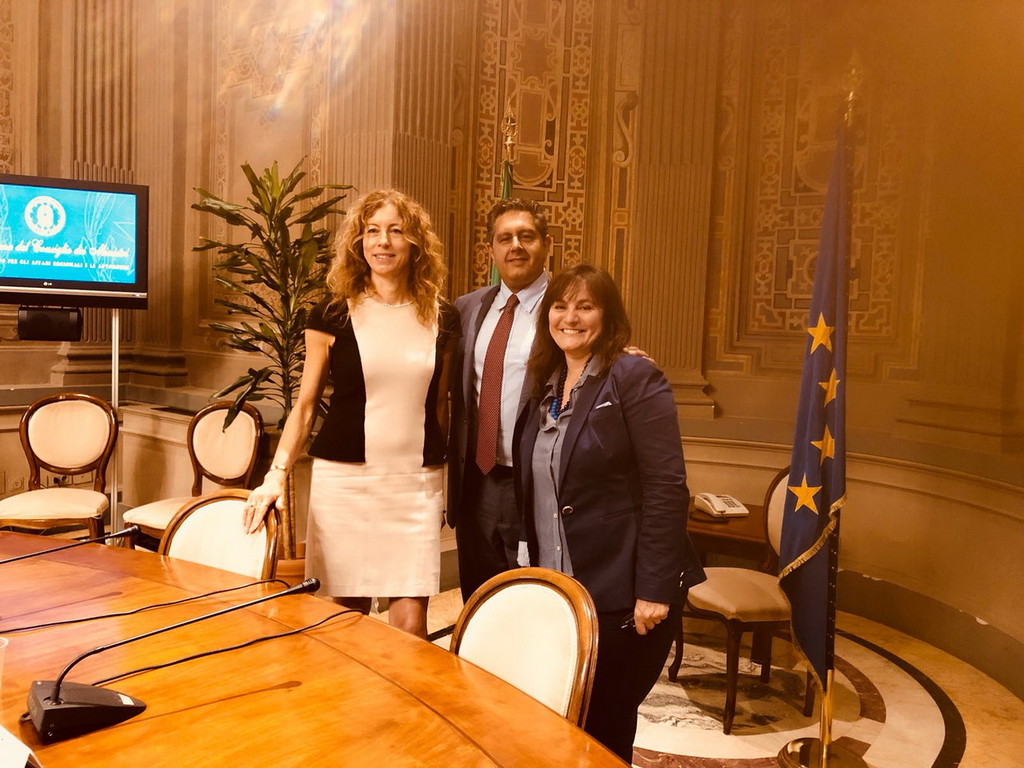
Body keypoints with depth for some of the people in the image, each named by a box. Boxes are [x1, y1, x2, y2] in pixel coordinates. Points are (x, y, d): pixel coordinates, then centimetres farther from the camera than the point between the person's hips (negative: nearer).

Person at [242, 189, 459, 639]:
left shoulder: (441, 318, 6)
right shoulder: (333, 315, 1)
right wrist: (277, 473, -7)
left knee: (410, 623, -2)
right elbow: (305, 405, 5)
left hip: (417, 483, 1)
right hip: (343, 480, -1)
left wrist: (445, 487, 16)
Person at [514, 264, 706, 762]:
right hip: (555, 590, 6)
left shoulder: (635, 379, -11)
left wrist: (654, 589, -19)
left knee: (604, 727, 7)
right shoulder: (545, 385, 10)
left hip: (620, 593, -6)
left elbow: (666, 488, -16)